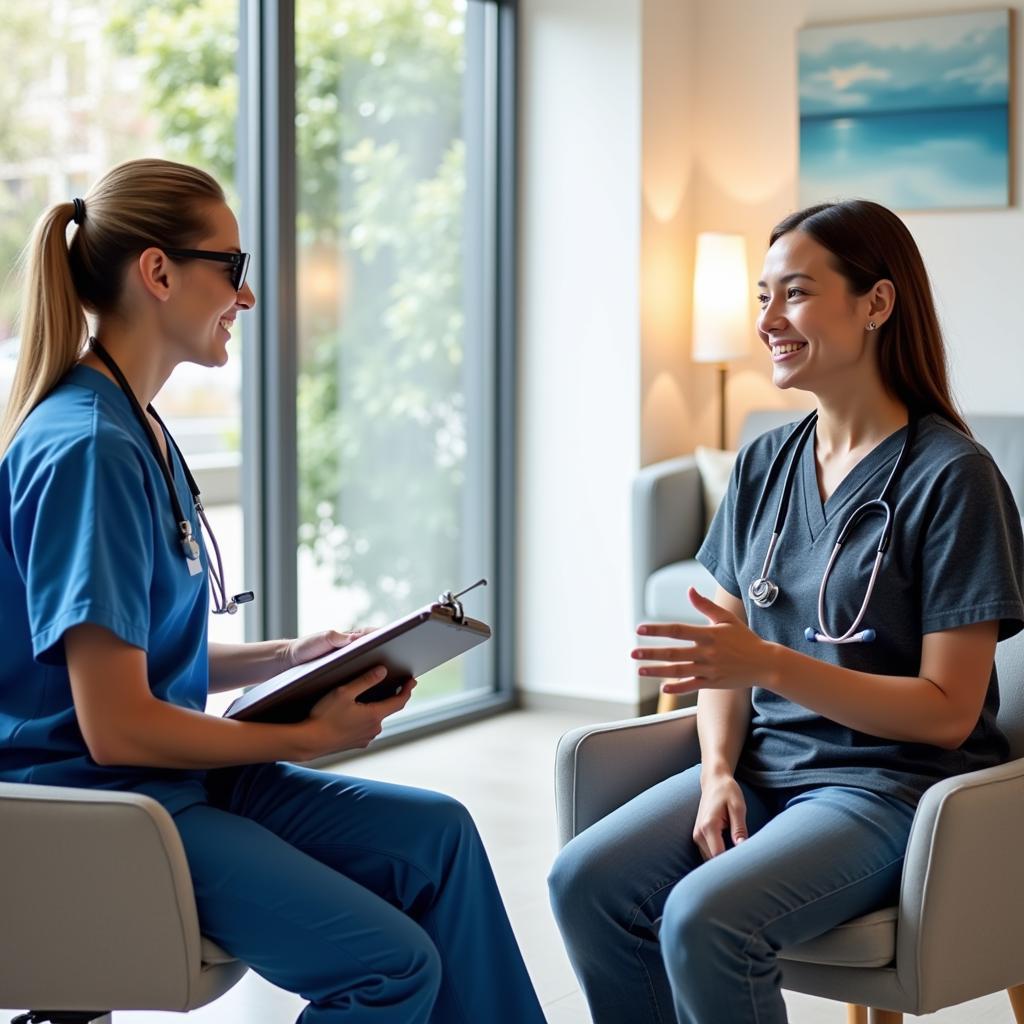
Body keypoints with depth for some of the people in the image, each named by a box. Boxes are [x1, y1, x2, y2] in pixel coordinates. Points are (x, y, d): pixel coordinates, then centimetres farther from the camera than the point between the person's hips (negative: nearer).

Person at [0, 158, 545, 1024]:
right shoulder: (87, 449, -21)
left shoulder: (136, 428, 10)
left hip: (171, 773, 10)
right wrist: (310, 736, -12)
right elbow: (116, 726, -23)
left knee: (434, 835, 9)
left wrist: (288, 658, 3)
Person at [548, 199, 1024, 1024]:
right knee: (585, 882, -17)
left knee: (704, 918, -30)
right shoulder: (764, 465, 8)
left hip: (896, 781, -6)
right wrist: (718, 769, -8)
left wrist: (767, 664, -23)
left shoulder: (951, 476, -11)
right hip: (766, 763, 6)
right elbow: (726, 651, 12)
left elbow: (946, 713, -13)